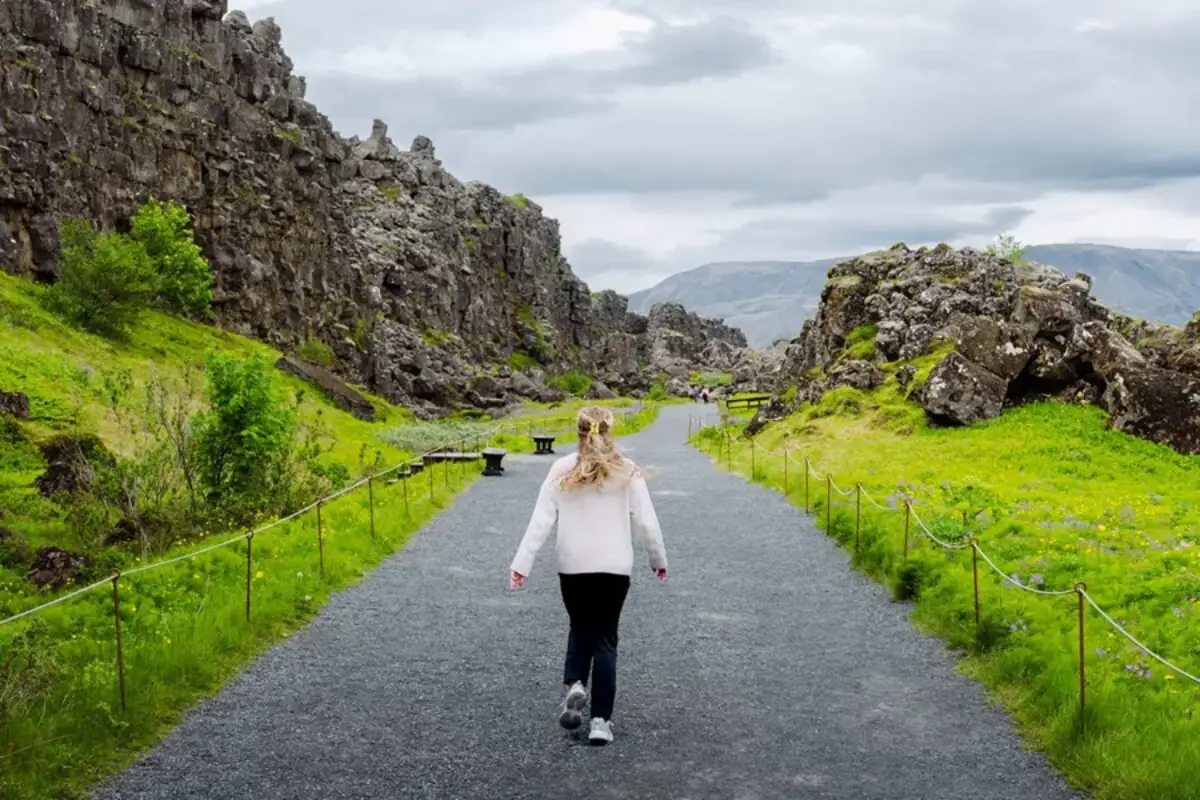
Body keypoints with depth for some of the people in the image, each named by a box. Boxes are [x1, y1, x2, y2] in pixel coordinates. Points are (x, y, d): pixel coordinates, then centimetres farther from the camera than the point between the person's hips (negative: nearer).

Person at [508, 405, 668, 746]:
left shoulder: (562, 470, -2)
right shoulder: (627, 472, -2)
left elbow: (540, 520, -6)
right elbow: (646, 522, 0)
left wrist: (522, 564, -5)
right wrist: (659, 560, 14)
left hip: (572, 565, 1)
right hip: (614, 566, -1)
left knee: (580, 628, 21)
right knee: (604, 638, 7)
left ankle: (574, 685, -4)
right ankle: (601, 720, 2)